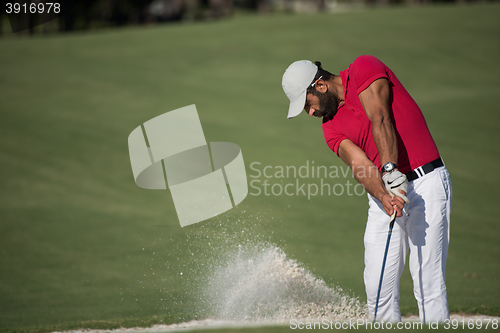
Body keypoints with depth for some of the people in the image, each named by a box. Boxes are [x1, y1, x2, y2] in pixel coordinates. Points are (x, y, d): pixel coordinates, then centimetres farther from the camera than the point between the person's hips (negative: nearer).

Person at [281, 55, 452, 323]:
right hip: (385, 191, 6)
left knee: (427, 284, -12)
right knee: (378, 285, -2)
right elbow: (360, 165, -8)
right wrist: (383, 195, -28)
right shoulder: (331, 128, 9)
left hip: (426, 182, -6)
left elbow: (380, 121, -18)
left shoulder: (363, 69, -4)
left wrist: (391, 170, -30)